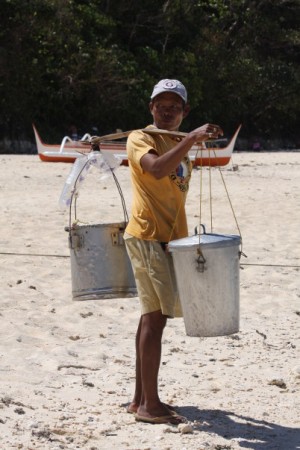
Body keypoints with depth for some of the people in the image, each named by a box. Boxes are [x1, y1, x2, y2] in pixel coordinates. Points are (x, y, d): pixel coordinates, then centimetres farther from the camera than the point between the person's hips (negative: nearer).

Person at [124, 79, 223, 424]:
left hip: (168, 239, 9)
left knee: (152, 316, 10)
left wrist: (182, 241, 20)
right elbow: (157, 168, -31)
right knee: (155, 317, -11)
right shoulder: (140, 139, -8)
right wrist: (192, 139, -35)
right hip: (147, 237, -9)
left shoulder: (178, 146, 18)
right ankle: (149, 405, -10)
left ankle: (141, 399, 16)